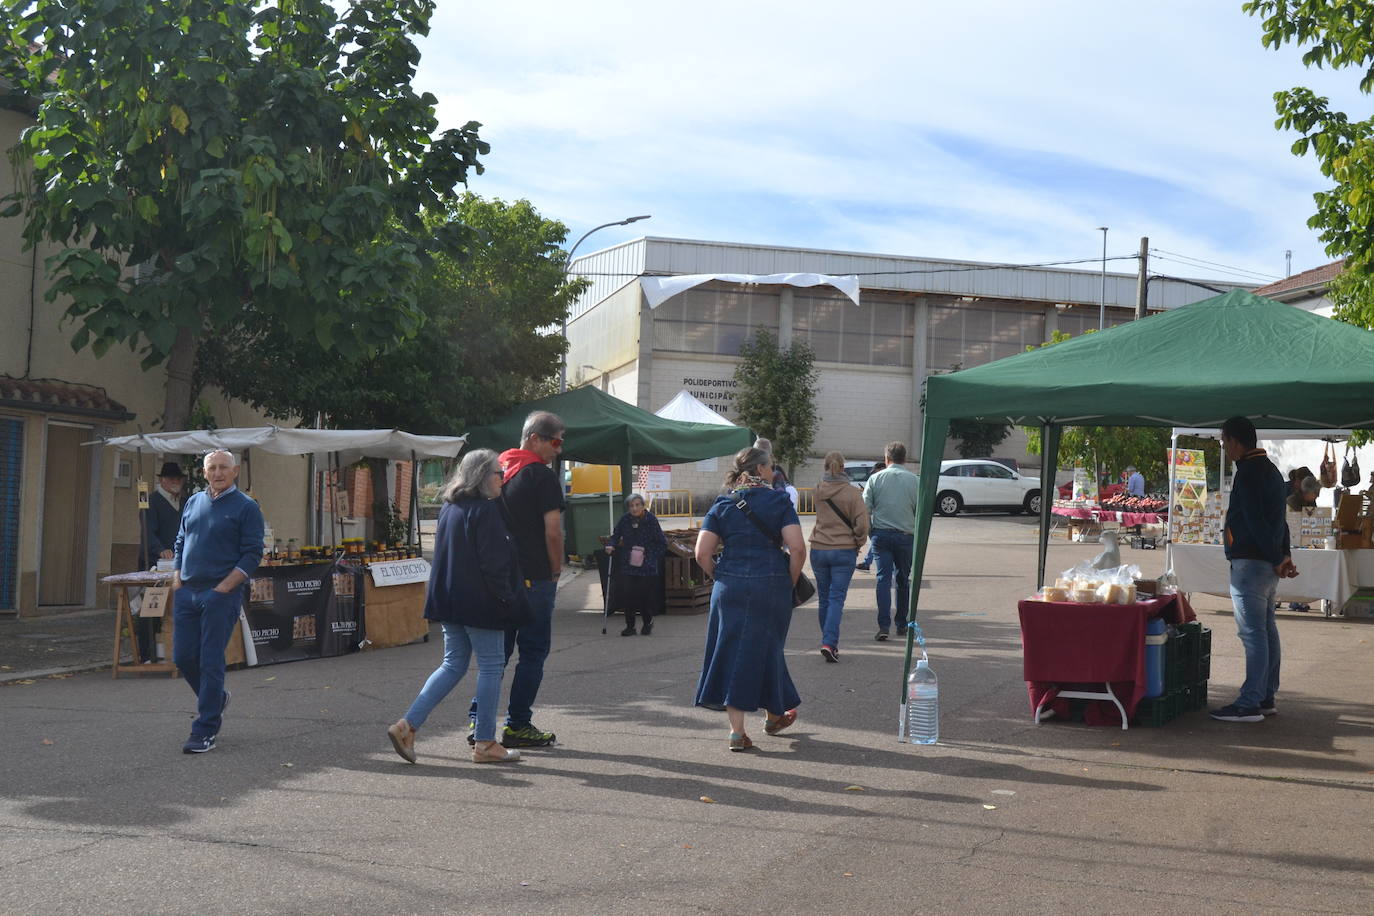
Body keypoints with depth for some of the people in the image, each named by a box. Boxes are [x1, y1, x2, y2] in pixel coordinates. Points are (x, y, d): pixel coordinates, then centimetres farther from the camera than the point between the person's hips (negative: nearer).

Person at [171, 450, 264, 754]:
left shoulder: (246, 507, -4)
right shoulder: (193, 503, 14)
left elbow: (252, 555, -9)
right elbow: (180, 543, 21)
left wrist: (223, 588, -15)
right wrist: (177, 579, 8)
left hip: (221, 595, -6)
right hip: (186, 593, 6)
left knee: (211, 662, -3)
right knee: (182, 657, 8)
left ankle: (205, 732, 4)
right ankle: (215, 698, 34)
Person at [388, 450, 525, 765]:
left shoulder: (449, 507, 12)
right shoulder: (485, 509, -15)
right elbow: (494, 563, -19)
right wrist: (508, 600, -12)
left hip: (449, 601, 8)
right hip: (480, 603, -8)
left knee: (453, 664, 15)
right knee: (491, 667, 2)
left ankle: (407, 725, 6)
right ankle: (485, 744, 8)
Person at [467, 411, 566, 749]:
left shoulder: (497, 471, 13)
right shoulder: (543, 476, -10)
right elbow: (553, 532, -14)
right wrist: (556, 572, -2)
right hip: (534, 578, -7)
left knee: (497, 648, 14)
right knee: (533, 652, 2)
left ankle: (478, 720, 10)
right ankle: (517, 726, 5)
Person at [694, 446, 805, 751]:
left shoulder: (722, 505, 6)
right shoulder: (779, 501, -1)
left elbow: (702, 553, -2)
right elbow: (797, 548, -11)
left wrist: (721, 578, 12)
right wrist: (791, 582, 2)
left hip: (729, 586, 2)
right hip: (772, 584, -2)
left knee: (731, 650, 7)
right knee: (765, 649, 15)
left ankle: (736, 730, 5)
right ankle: (772, 716, 34)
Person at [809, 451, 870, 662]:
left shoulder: (818, 491, 0)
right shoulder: (852, 493, -9)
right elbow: (862, 524, -10)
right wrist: (858, 543, 6)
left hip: (818, 550, 3)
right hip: (844, 551, -3)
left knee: (824, 598, 14)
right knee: (837, 598, -2)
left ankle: (829, 641, 23)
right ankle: (829, 643, -16)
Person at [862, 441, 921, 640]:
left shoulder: (875, 479, 0)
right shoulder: (914, 480, -1)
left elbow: (865, 510, 0)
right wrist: (919, 537, 14)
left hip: (881, 534, 0)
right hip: (906, 536, 0)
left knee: (883, 579, 0)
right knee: (903, 580, 14)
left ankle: (884, 625, -11)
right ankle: (901, 624, 22)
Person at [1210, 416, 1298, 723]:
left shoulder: (1248, 472, -15)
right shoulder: (1270, 468, 18)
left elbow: (1256, 522, -20)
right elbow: (1279, 518, 18)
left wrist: (1276, 558, -14)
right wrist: (1285, 555, 12)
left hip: (1250, 563, -10)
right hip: (1267, 563, 10)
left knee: (1252, 633, -9)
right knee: (1267, 630, 13)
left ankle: (1249, 704, -8)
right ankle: (1266, 698, 20)